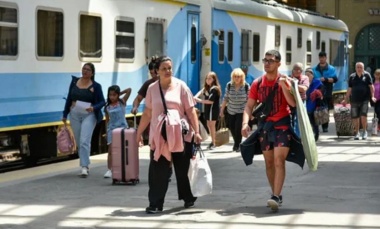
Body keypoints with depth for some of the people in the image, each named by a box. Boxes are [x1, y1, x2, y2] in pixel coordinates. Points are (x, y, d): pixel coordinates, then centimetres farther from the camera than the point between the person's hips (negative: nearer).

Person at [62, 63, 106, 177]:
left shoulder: (95, 86, -2)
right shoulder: (74, 82, 7)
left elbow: (102, 101, 1)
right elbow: (69, 98, 12)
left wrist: (93, 108, -19)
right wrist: (65, 115, 11)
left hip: (88, 115, -4)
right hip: (74, 115, 4)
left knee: (84, 141, -15)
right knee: (79, 142, 9)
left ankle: (84, 167, -16)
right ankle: (85, 165, 21)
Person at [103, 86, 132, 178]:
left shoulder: (122, 102, 1)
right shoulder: (107, 107, 5)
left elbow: (129, 90, -5)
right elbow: (107, 120, 11)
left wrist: (120, 93, 2)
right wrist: (107, 131, 5)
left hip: (122, 128, -1)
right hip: (112, 129, 1)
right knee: (111, 150, -2)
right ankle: (109, 170, -3)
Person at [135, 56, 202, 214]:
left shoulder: (180, 86, 0)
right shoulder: (152, 88, 6)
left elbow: (191, 111, -2)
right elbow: (147, 113, 12)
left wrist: (196, 131, -8)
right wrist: (139, 132, 11)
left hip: (181, 134, -1)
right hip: (159, 134, 1)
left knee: (183, 168, 8)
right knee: (158, 170, -4)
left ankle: (188, 198, 26)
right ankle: (155, 203, 0)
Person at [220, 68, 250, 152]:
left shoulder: (246, 86, -11)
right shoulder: (229, 85, -5)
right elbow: (226, 98, 3)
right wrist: (222, 110, 5)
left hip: (241, 111, -3)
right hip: (231, 111, 3)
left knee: (238, 128, -10)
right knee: (231, 127, 10)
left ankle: (237, 145, 10)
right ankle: (236, 143, 36)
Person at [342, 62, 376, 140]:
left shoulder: (367, 75, 2)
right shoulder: (352, 77, 7)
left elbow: (371, 86, 2)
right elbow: (349, 89, 13)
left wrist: (372, 96, -9)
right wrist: (345, 99, 13)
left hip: (364, 99, -2)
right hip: (354, 100, 2)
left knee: (363, 116, -12)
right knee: (355, 117, 4)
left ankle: (364, 132, 7)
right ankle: (357, 133, 19)